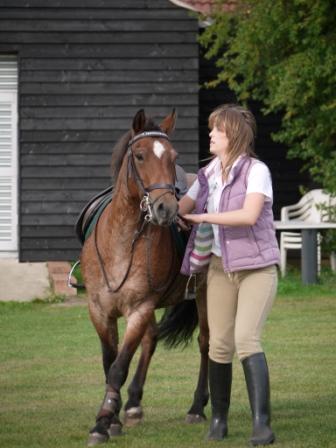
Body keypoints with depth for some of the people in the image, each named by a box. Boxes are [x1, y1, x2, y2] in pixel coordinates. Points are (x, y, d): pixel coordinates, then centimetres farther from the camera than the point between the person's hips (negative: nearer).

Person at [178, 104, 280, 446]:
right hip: (221, 266, 6)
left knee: (246, 339, -18)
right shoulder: (209, 174, 8)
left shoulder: (256, 171, -12)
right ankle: (218, 419, 17)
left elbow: (249, 215, -26)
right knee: (220, 344, 4)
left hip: (256, 267, -6)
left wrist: (203, 217, -21)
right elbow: (180, 208, 17)